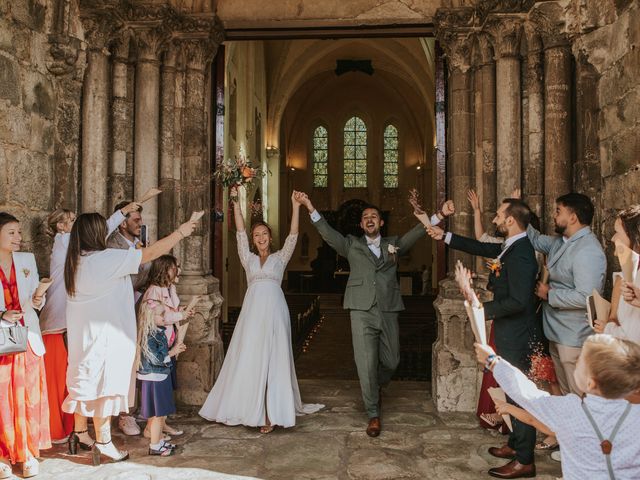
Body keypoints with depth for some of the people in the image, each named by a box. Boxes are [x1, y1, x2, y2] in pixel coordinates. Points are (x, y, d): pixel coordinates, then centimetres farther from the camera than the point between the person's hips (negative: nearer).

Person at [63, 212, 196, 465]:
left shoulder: (75, 261, 5)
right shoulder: (105, 259, -20)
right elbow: (151, 253, -19)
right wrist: (180, 232, -10)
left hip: (82, 334, 8)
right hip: (103, 335, -8)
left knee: (84, 381, 18)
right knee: (103, 385, 1)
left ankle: (79, 433, 31)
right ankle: (103, 442, 10)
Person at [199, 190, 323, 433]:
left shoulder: (280, 258, 14)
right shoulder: (248, 259, 17)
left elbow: (293, 235, 4)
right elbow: (240, 232, 10)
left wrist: (295, 205, -6)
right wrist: (236, 203, 2)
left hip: (274, 310, -2)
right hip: (253, 310, 2)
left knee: (273, 359, -3)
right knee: (249, 359, 0)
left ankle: (271, 412, 1)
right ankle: (249, 408, 11)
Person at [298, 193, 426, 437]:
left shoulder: (393, 244, 16)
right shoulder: (352, 245, 13)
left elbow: (418, 232, 6)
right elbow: (328, 233, 2)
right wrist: (311, 210, -10)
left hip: (388, 311, 2)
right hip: (362, 311, -2)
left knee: (391, 362, 10)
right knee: (366, 364, -5)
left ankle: (375, 388, 41)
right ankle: (373, 414, 8)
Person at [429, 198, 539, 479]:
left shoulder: (519, 255, -24)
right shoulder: (511, 247, 6)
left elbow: (518, 301, -28)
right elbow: (482, 248, 19)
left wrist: (486, 309, -16)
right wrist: (445, 237, 20)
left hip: (515, 336, -10)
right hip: (510, 333, 10)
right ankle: (516, 444, 35)